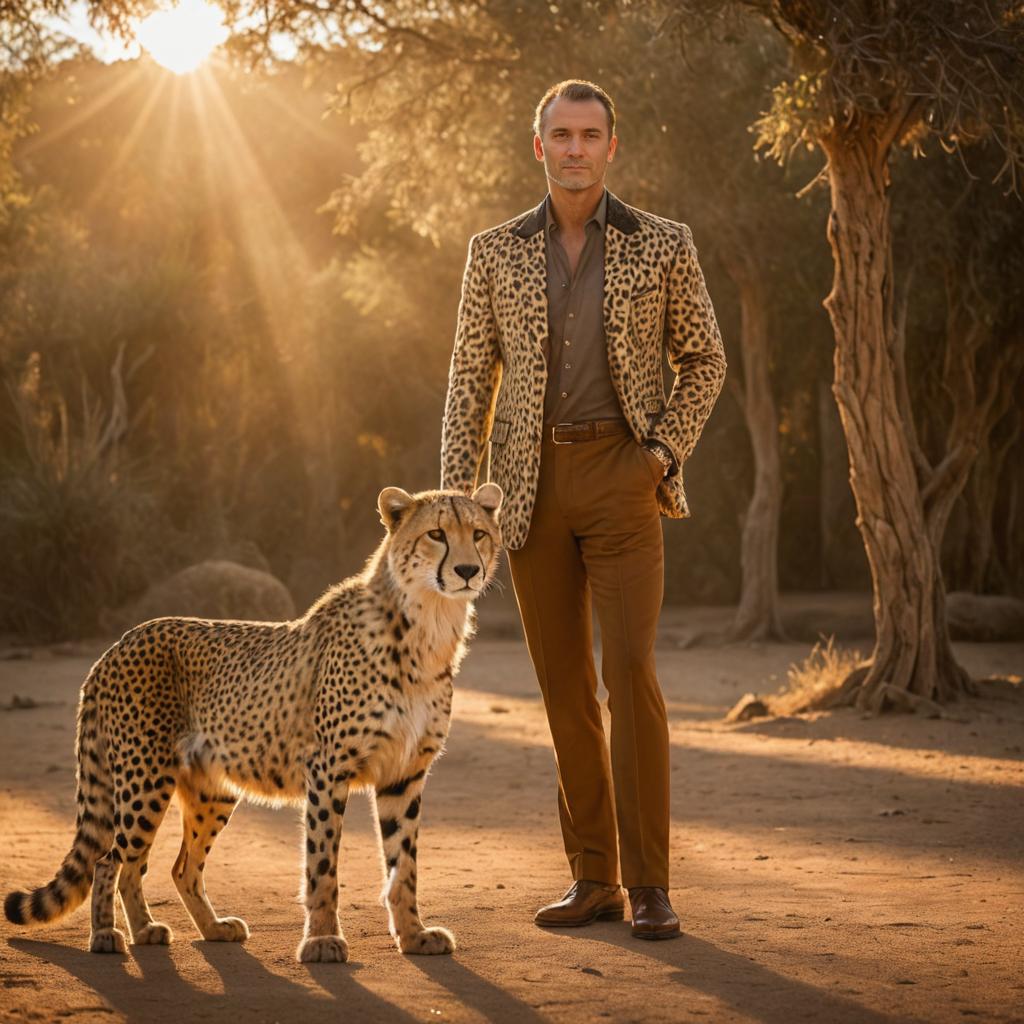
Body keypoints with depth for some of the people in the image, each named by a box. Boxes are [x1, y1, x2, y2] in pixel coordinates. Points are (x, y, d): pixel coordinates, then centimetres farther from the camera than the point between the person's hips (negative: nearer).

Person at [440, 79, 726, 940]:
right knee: (564, 683, 5)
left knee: (629, 669, -14)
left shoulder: (662, 244, 1)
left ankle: (649, 885, -9)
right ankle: (593, 879, 13)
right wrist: (457, 496, -1)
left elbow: (703, 360, 8)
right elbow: (471, 378, 7)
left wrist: (667, 451, -7)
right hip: (530, 483, 3)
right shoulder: (496, 252, 6)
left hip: (620, 476, -2)